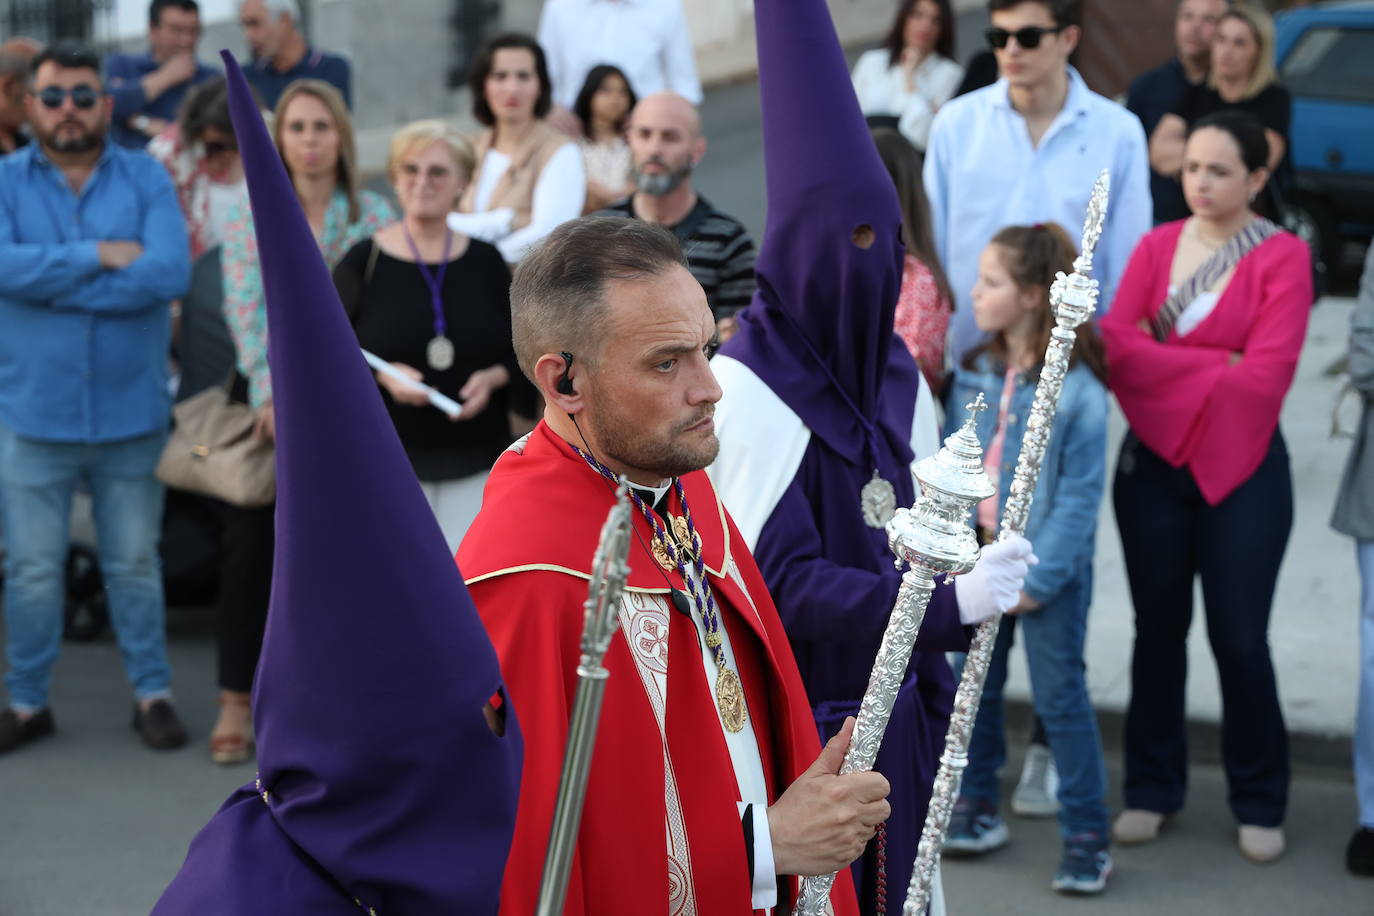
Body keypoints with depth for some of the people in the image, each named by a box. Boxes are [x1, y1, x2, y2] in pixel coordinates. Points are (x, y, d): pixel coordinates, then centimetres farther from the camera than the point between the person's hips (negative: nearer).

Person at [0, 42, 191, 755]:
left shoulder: (146, 179, -1)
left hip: (131, 410, 0)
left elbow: (170, 272, -18)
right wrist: (99, 255, -18)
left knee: (134, 564, 12)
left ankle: (153, 693, 23)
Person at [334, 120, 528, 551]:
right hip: (388, 459, -1)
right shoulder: (363, 262, 1)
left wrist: (493, 378, -9)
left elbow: (521, 352, 12)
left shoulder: (485, 262, 7)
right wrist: (381, 374, -15)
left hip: (476, 460, 2)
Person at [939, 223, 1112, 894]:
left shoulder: (1078, 389, -14)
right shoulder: (973, 374, 3)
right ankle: (975, 805, 31)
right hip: (978, 555, 6)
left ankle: (1087, 833, 10)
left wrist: (1038, 577, -15)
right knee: (973, 685, 14)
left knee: (1059, 695, 0)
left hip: (1046, 565, -6)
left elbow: (1081, 493, -13)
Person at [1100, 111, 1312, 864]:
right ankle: (1152, 789, 21)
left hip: (1242, 469, -3)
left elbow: (1266, 376, -16)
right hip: (1154, 462, 3)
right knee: (1159, 626, 10)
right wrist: (1216, 364, -19)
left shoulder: (1282, 258, -6)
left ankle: (1259, 804, 14)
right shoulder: (1156, 247, 6)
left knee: (1239, 636, -1)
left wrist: (1164, 362, -12)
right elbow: (1115, 346, -7)